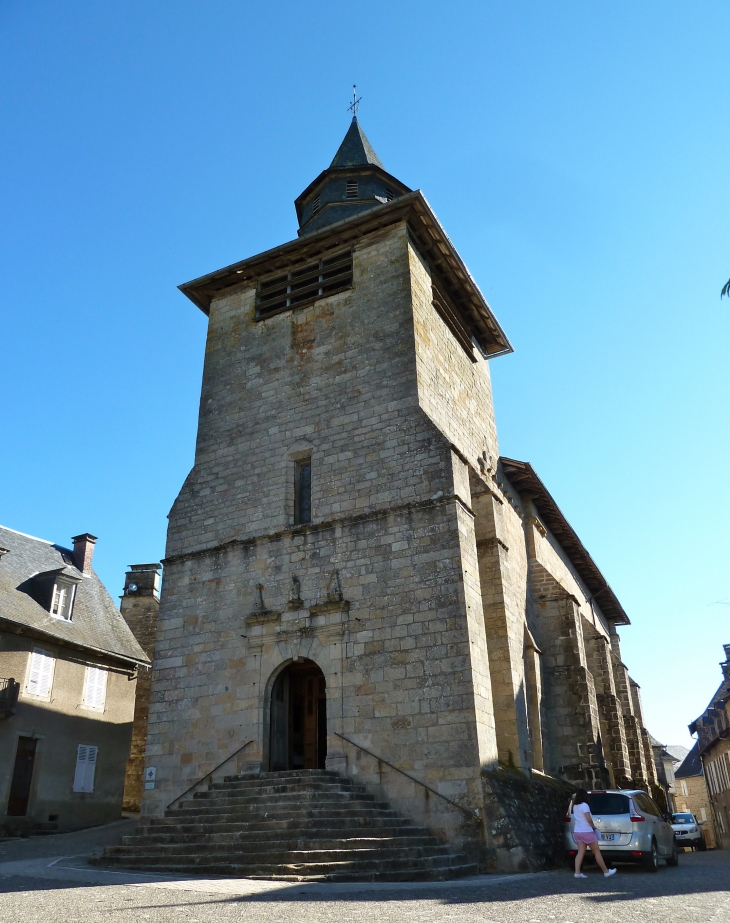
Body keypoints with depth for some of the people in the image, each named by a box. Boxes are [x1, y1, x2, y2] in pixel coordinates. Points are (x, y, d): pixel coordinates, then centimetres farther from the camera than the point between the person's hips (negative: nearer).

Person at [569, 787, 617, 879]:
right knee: (596, 851, 4)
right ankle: (606, 872, 13)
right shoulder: (584, 805, -15)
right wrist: (594, 827, -2)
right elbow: (589, 819, -18)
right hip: (586, 832, -7)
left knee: (581, 852, 3)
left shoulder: (575, 806, 9)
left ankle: (577, 872, -7)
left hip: (577, 832, 7)